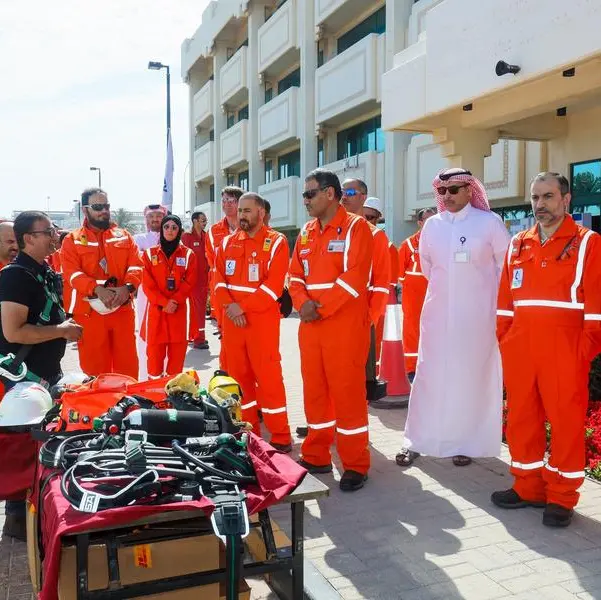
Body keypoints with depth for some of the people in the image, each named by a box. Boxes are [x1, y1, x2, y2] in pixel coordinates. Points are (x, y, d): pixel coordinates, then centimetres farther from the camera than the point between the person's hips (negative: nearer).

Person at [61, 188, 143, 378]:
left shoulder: (124, 236, 11)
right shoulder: (72, 240, 4)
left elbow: (136, 265, 3)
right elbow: (72, 273, -8)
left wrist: (127, 287, -17)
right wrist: (97, 289, -24)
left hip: (123, 309, 2)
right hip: (89, 312, -2)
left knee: (127, 363, 9)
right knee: (94, 366, 6)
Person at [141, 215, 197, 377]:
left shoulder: (188, 254, 6)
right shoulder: (150, 254, 6)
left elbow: (190, 283, -1)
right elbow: (147, 284, -1)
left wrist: (175, 300, -15)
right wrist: (164, 302, -14)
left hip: (180, 311, 0)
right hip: (156, 310, 0)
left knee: (177, 358, 4)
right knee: (154, 354, 1)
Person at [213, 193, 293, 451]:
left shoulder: (276, 242, -4)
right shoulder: (228, 242, 13)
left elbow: (274, 285, -13)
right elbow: (219, 279, 8)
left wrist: (243, 307, -16)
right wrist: (228, 306, -10)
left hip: (262, 319, -5)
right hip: (231, 320, 5)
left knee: (268, 377, -3)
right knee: (238, 375, 10)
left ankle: (281, 437, 7)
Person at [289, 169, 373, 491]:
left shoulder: (355, 227, -5)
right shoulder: (306, 233, 16)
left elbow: (354, 277, -15)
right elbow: (295, 276, 13)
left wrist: (321, 308, -16)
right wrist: (303, 304, -7)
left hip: (345, 325, -7)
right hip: (310, 326, 7)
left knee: (347, 393, -2)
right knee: (314, 391, 12)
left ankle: (356, 465, 10)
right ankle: (316, 456, 25)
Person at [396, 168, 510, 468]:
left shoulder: (490, 222, -6)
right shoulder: (432, 224, 4)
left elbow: (507, 265, 1)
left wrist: (487, 294, 6)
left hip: (476, 315, -3)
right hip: (437, 312, 3)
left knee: (470, 376, 5)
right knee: (428, 375, 5)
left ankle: (465, 442, 18)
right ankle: (417, 440, 14)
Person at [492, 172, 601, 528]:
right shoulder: (518, 245, 13)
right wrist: (505, 341, 6)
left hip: (564, 350, -4)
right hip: (519, 350, 5)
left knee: (566, 421, 3)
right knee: (521, 419, 10)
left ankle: (561, 498, 15)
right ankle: (528, 487, 25)